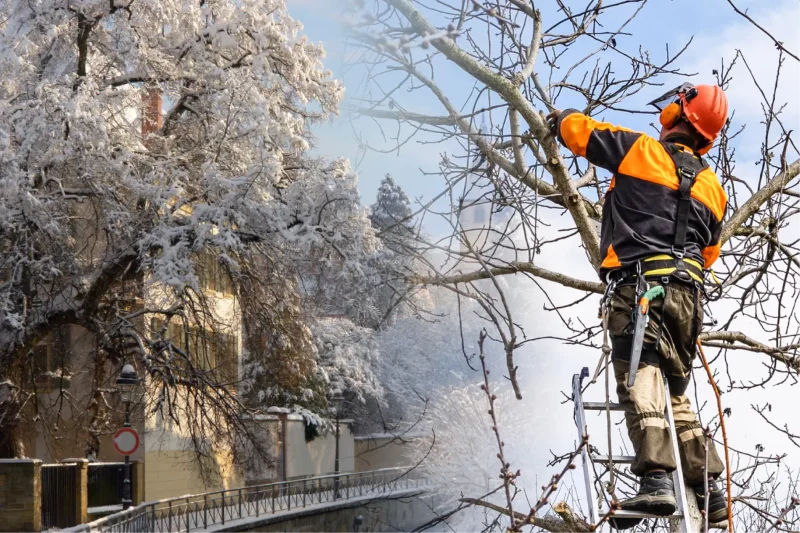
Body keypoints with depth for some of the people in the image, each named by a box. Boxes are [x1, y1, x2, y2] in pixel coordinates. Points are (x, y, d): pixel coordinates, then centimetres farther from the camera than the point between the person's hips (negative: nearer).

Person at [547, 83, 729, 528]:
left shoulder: (640, 150, 3)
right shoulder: (712, 186, 20)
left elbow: (578, 129, 13)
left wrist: (560, 118, 36)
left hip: (639, 285, -6)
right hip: (688, 292, 6)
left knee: (640, 380, -15)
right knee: (677, 391, 15)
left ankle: (656, 480, -29)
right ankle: (709, 487, 12)